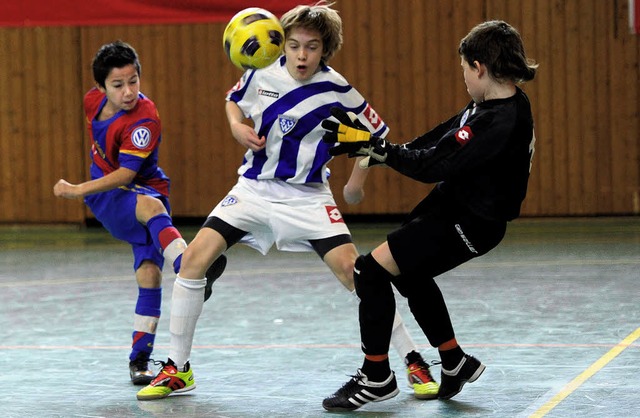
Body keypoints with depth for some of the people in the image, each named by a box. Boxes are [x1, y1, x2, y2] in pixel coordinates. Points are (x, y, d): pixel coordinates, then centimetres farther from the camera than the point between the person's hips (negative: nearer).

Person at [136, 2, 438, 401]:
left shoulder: (337, 91, -13)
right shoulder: (262, 73, -5)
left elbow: (377, 133, 2)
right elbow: (234, 99, 17)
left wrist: (356, 182, 0)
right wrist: (237, 126, -3)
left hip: (307, 196, -3)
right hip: (254, 188, 3)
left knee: (353, 271, -18)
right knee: (194, 259, -11)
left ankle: (414, 363, -5)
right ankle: (177, 369, 2)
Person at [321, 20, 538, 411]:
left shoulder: (502, 123, -30)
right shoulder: (497, 103, 1)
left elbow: (434, 166, -29)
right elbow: (440, 141, 10)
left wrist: (374, 146, -22)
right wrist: (374, 151, 7)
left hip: (468, 224, -11)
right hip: (452, 203, 11)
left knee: (371, 272, -10)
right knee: (409, 274, 29)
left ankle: (377, 377, 4)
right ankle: (455, 363, 42)